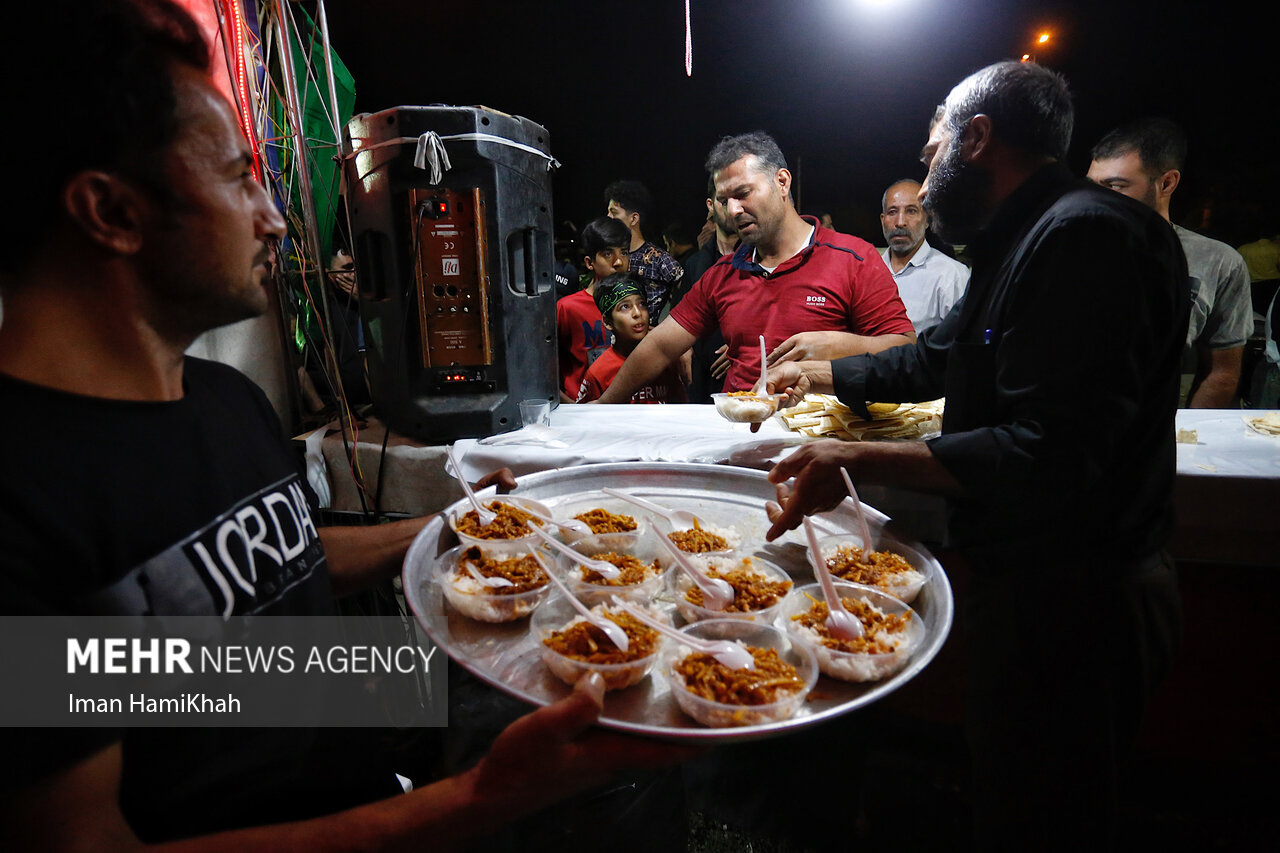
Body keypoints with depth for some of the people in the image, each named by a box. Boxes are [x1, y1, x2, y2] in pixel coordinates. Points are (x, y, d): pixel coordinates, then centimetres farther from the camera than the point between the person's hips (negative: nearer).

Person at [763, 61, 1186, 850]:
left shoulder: (1085, 234, -19)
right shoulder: (1030, 240, 15)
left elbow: (1053, 455, -28)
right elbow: (937, 358, 26)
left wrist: (861, 461, -29)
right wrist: (820, 374, 33)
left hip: (1070, 600, -10)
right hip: (1031, 585, 10)